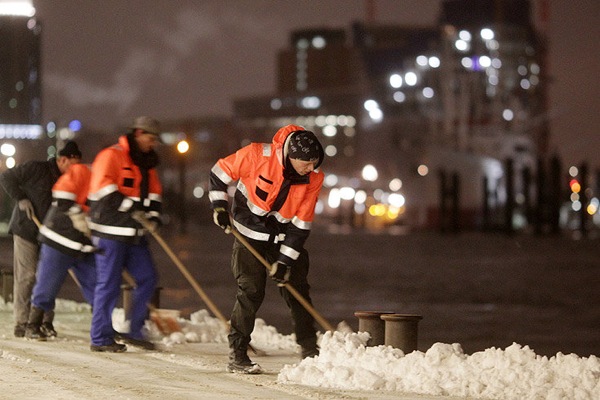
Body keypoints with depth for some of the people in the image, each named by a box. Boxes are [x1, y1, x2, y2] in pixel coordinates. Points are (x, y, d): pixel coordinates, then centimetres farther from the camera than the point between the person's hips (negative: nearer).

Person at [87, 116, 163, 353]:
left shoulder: (146, 162, 18)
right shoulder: (111, 156, -9)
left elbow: (154, 192, 16)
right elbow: (102, 188, -21)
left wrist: (153, 215, -4)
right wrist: (130, 207, -26)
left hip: (134, 233, 8)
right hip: (111, 231, -8)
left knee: (148, 278, 5)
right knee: (109, 284, -6)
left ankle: (134, 332, 13)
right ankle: (100, 338, 1)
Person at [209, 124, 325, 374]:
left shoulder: (314, 177, -14)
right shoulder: (257, 155, -25)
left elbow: (301, 223, -10)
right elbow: (220, 172, -10)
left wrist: (285, 260, -12)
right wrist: (219, 207, -14)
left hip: (284, 236, 4)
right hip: (250, 232, -4)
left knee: (297, 290, 4)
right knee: (251, 291, -10)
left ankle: (310, 351, 15)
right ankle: (237, 355, -3)